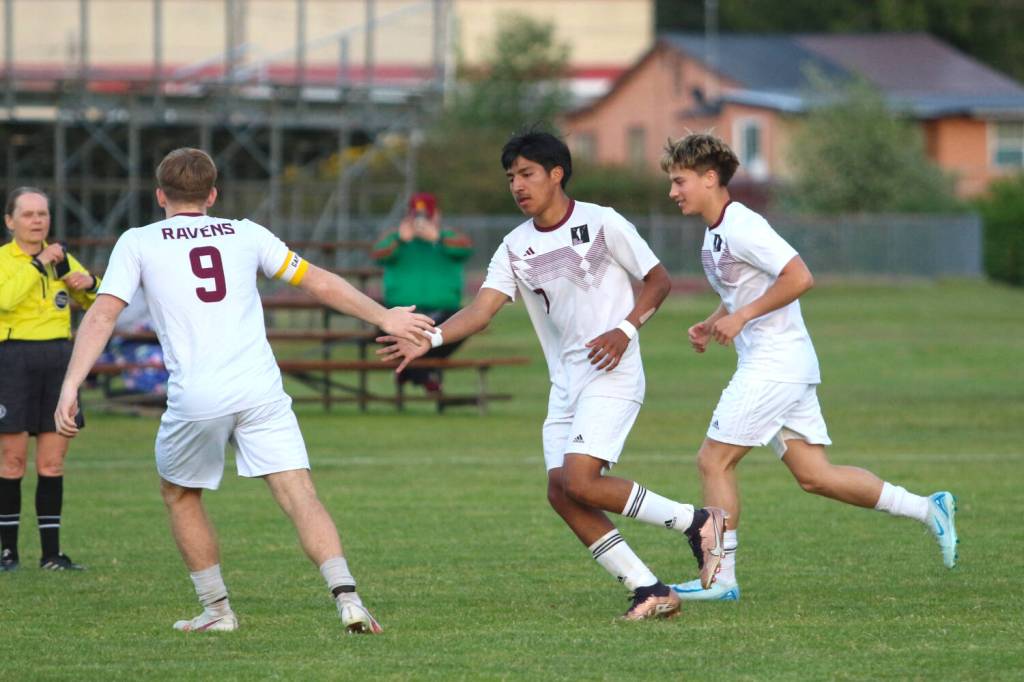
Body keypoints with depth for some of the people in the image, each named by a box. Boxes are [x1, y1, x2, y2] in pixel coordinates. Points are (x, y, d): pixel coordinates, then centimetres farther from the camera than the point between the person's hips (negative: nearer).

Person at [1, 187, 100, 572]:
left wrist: (89, 284, 0)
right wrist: (38, 263, -20)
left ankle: (51, 553, 6)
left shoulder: (60, 259, 13)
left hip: (59, 358, 4)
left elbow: (99, 304, 21)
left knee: (52, 464, 3)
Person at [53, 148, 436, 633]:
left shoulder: (137, 243, 10)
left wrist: (69, 388, -7)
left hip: (196, 400, -1)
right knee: (301, 498, -4)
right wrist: (383, 318, 30)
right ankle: (347, 597, -23)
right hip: (261, 391, 1)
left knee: (179, 496, 23)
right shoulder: (244, 234, 16)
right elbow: (321, 284, 20)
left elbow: (102, 316, -2)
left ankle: (216, 610, 24)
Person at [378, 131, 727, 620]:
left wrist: (626, 329, -14)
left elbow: (657, 280, 2)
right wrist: (429, 339, -18)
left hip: (611, 375, -7)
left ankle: (695, 522, -5)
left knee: (580, 481, -21)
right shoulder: (516, 247, 9)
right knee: (561, 494, -4)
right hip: (565, 385, 7)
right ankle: (651, 591, 1)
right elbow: (481, 310, -1)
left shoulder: (601, 223, -5)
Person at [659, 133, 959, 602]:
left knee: (714, 460, -7)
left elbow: (799, 278, -22)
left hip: (775, 364, -10)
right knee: (814, 476, 8)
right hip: (787, 368, 10)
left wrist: (741, 317, -19)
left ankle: (720, 577, -3)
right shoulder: (714, 234, 16)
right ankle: (929, 509, 11)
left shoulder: (741, 227, -15)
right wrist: (711, 325, 11)